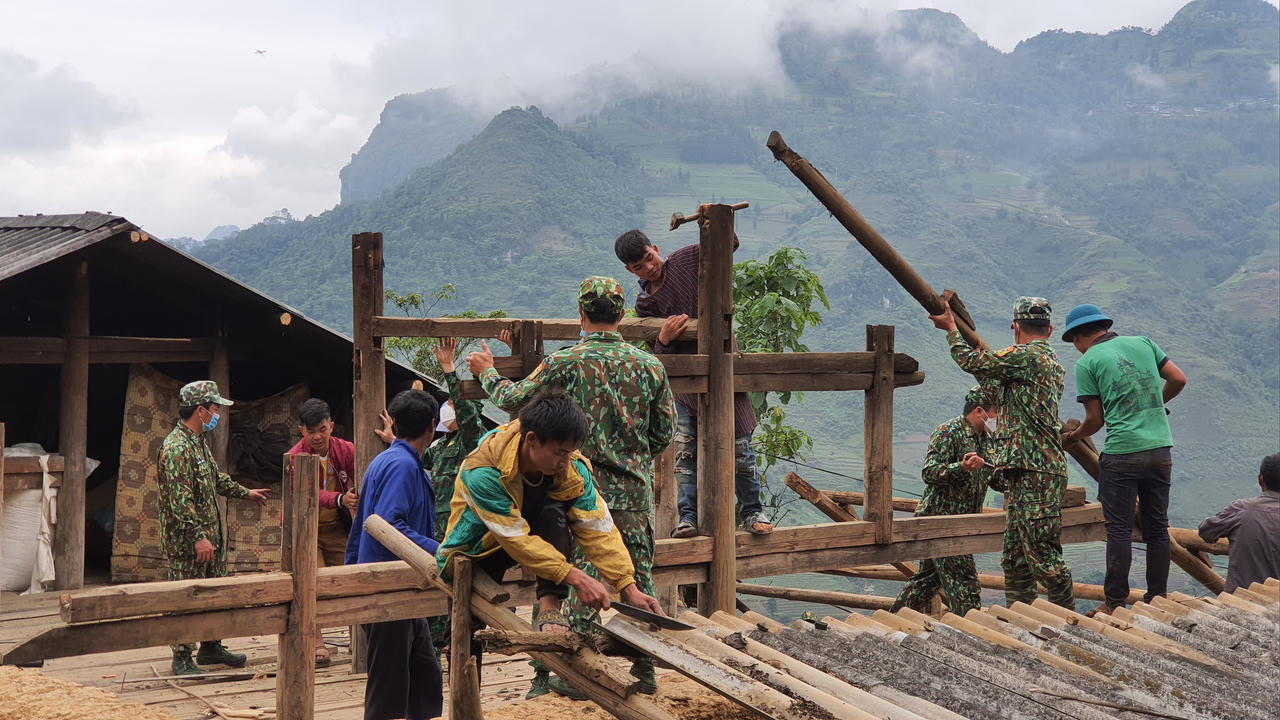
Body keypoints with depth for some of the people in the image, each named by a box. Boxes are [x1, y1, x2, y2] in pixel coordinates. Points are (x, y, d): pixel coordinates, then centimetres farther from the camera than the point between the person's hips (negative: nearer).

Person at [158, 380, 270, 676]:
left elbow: (216, 478, 28)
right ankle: (182, 658, 7)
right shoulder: (176, 448, -21)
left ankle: (211, 647, 28)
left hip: (209, 534, 10)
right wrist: (198, 536, -27)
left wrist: (245, 493, 36)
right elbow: (180, 500, -25)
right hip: (185, 541, -10)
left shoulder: (200, 441, 12)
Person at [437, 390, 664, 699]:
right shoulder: (482, 472, -35)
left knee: (555, 512, -30)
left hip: (532, 530, 3)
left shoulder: (572, 468, -22)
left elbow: (598, 528, -23)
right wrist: (575, 577, -43)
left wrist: (628, 586, -35)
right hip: (478, 546, -3)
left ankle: (549, 607, -35)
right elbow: (516, 539, -37)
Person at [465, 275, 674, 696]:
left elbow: (512, 400, 3)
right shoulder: (649, 365, 1)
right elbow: (664, 434, 7)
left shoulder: (566, 363, -7)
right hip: (635, 492, 2)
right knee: (639, 577, 10)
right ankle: (644, 669, 15)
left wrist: (487, 371, 21)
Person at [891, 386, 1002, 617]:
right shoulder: (947, 432, -13)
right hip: (939, 516, -9)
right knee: (962, 579, -10)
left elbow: (997, 480, 19)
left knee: (929, 577, 15)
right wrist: (962, 467, -36)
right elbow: (929, 473, -21)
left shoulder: (986, 438, 13)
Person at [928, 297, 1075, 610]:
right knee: (1015, 553, 12)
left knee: (1042, 554, -7)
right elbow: (1005, 397, 29)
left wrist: (951, 328, 10)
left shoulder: (1026, 355, -11)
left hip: (1035, 471, -10)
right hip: (1023, 470, 10)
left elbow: (970, 361, -5)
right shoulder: (1053, 362, 20)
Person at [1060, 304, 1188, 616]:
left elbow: (1095, 419, -1)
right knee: (1157, 528, 11)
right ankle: (1157, 599, 16)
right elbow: (1178, 379, 11)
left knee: (1119, 529, 0)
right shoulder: (1142, 342, 11)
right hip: (1160, 448, 5)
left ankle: (1115, 602, 2)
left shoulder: (1087, 362, -1)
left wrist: (1074, 436, 19)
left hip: (1122, 453, -5)